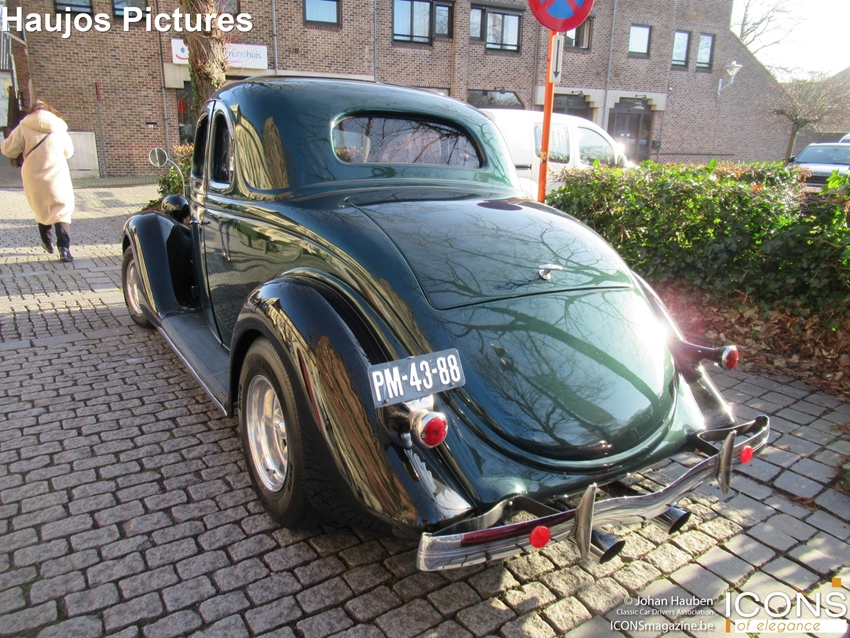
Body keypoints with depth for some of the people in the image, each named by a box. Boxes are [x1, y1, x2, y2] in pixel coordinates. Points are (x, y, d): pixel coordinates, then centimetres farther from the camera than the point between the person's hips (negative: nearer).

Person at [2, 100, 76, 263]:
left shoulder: (24, 128, -2)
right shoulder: (60, 129, 3)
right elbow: (69, 152, 16)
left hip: (34, 178, 0)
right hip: (57, 177, 0)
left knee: (41, 210, 20)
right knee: (61, 211, 0)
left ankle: (48, 243, 30)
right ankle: (64, 247, -17)